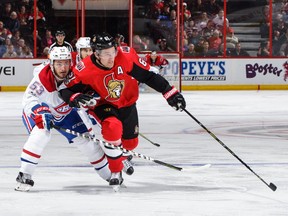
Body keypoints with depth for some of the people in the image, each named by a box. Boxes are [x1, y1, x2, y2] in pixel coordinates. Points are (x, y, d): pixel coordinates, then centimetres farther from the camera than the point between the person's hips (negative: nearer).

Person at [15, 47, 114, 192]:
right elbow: (29, 98, -44)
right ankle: (24, 176, -26)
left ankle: (109, 173, 25)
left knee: (85, 139, 4)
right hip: (38, 110, -4)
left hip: (65, 112, 4)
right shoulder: (42, 78, -37)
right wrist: (39, 112, -59)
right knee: (41, 133, -33)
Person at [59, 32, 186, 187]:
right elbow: (66, 90, -19)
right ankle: (116, 172, -13)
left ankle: (123, 158, 53)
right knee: (113, 127, -32)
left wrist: (170, 93, -20)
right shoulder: (85, 70, -28)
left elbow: (148, 75, -18)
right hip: (102, 104, -3)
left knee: (130, 142, 13)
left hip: (127, 104, 3)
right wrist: (76, 98, -42)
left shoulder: (126, 56, -27)